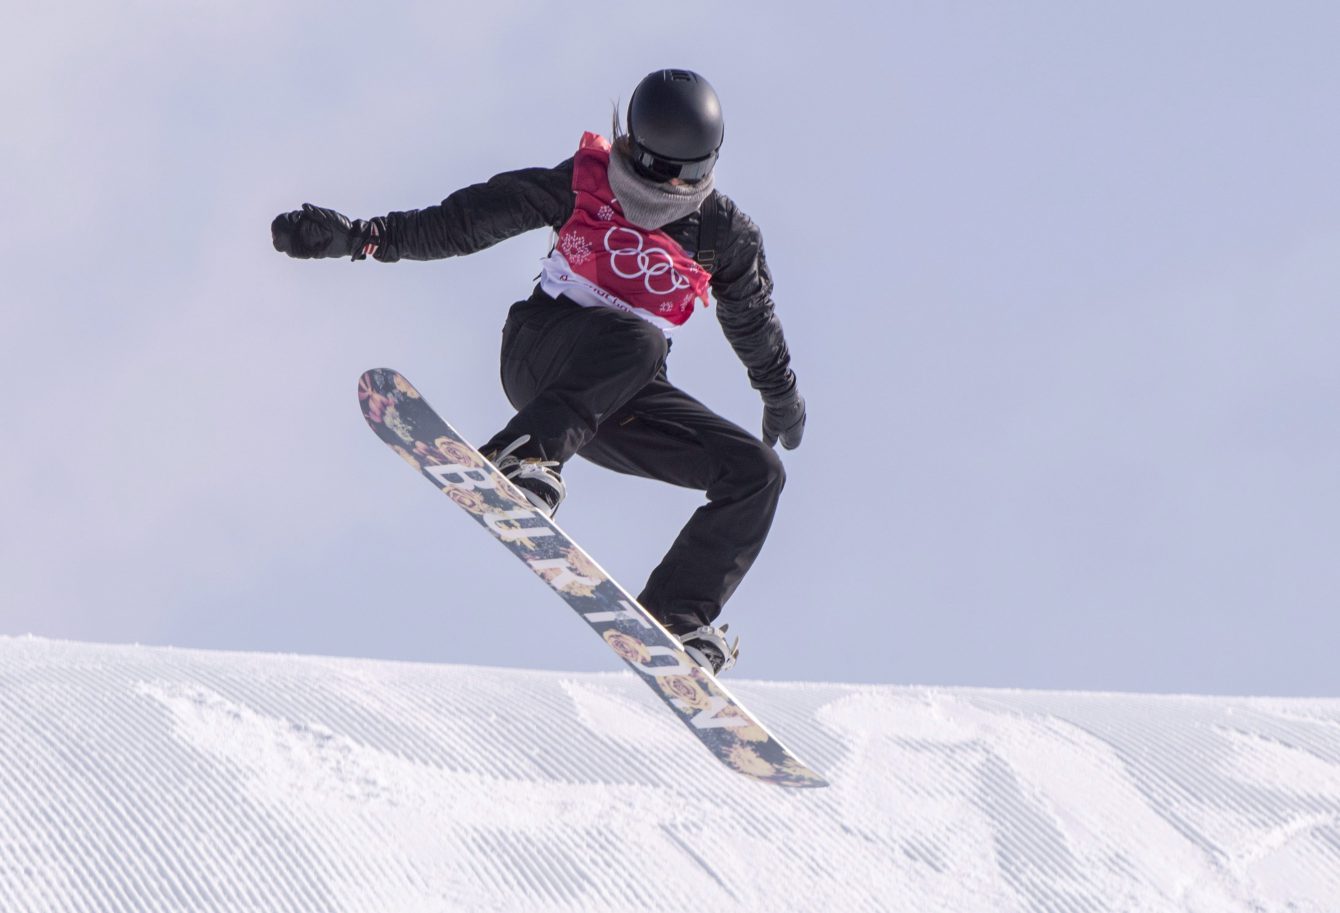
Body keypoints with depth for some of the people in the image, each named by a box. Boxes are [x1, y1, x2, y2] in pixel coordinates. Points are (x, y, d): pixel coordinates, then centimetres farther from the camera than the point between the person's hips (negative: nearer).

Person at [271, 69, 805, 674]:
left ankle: (674, 621, -11)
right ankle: (524, 459, -49)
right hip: (544, 352, -4)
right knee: (636, 339, -37)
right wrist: (360, 236, -12)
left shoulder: (724, 236, 1)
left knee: (756, 473, -9)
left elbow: (754, 322, 20)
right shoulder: (584, 183, -7)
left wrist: (782, 398, 35)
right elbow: (462, 222, -4)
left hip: (621, 397, 4)